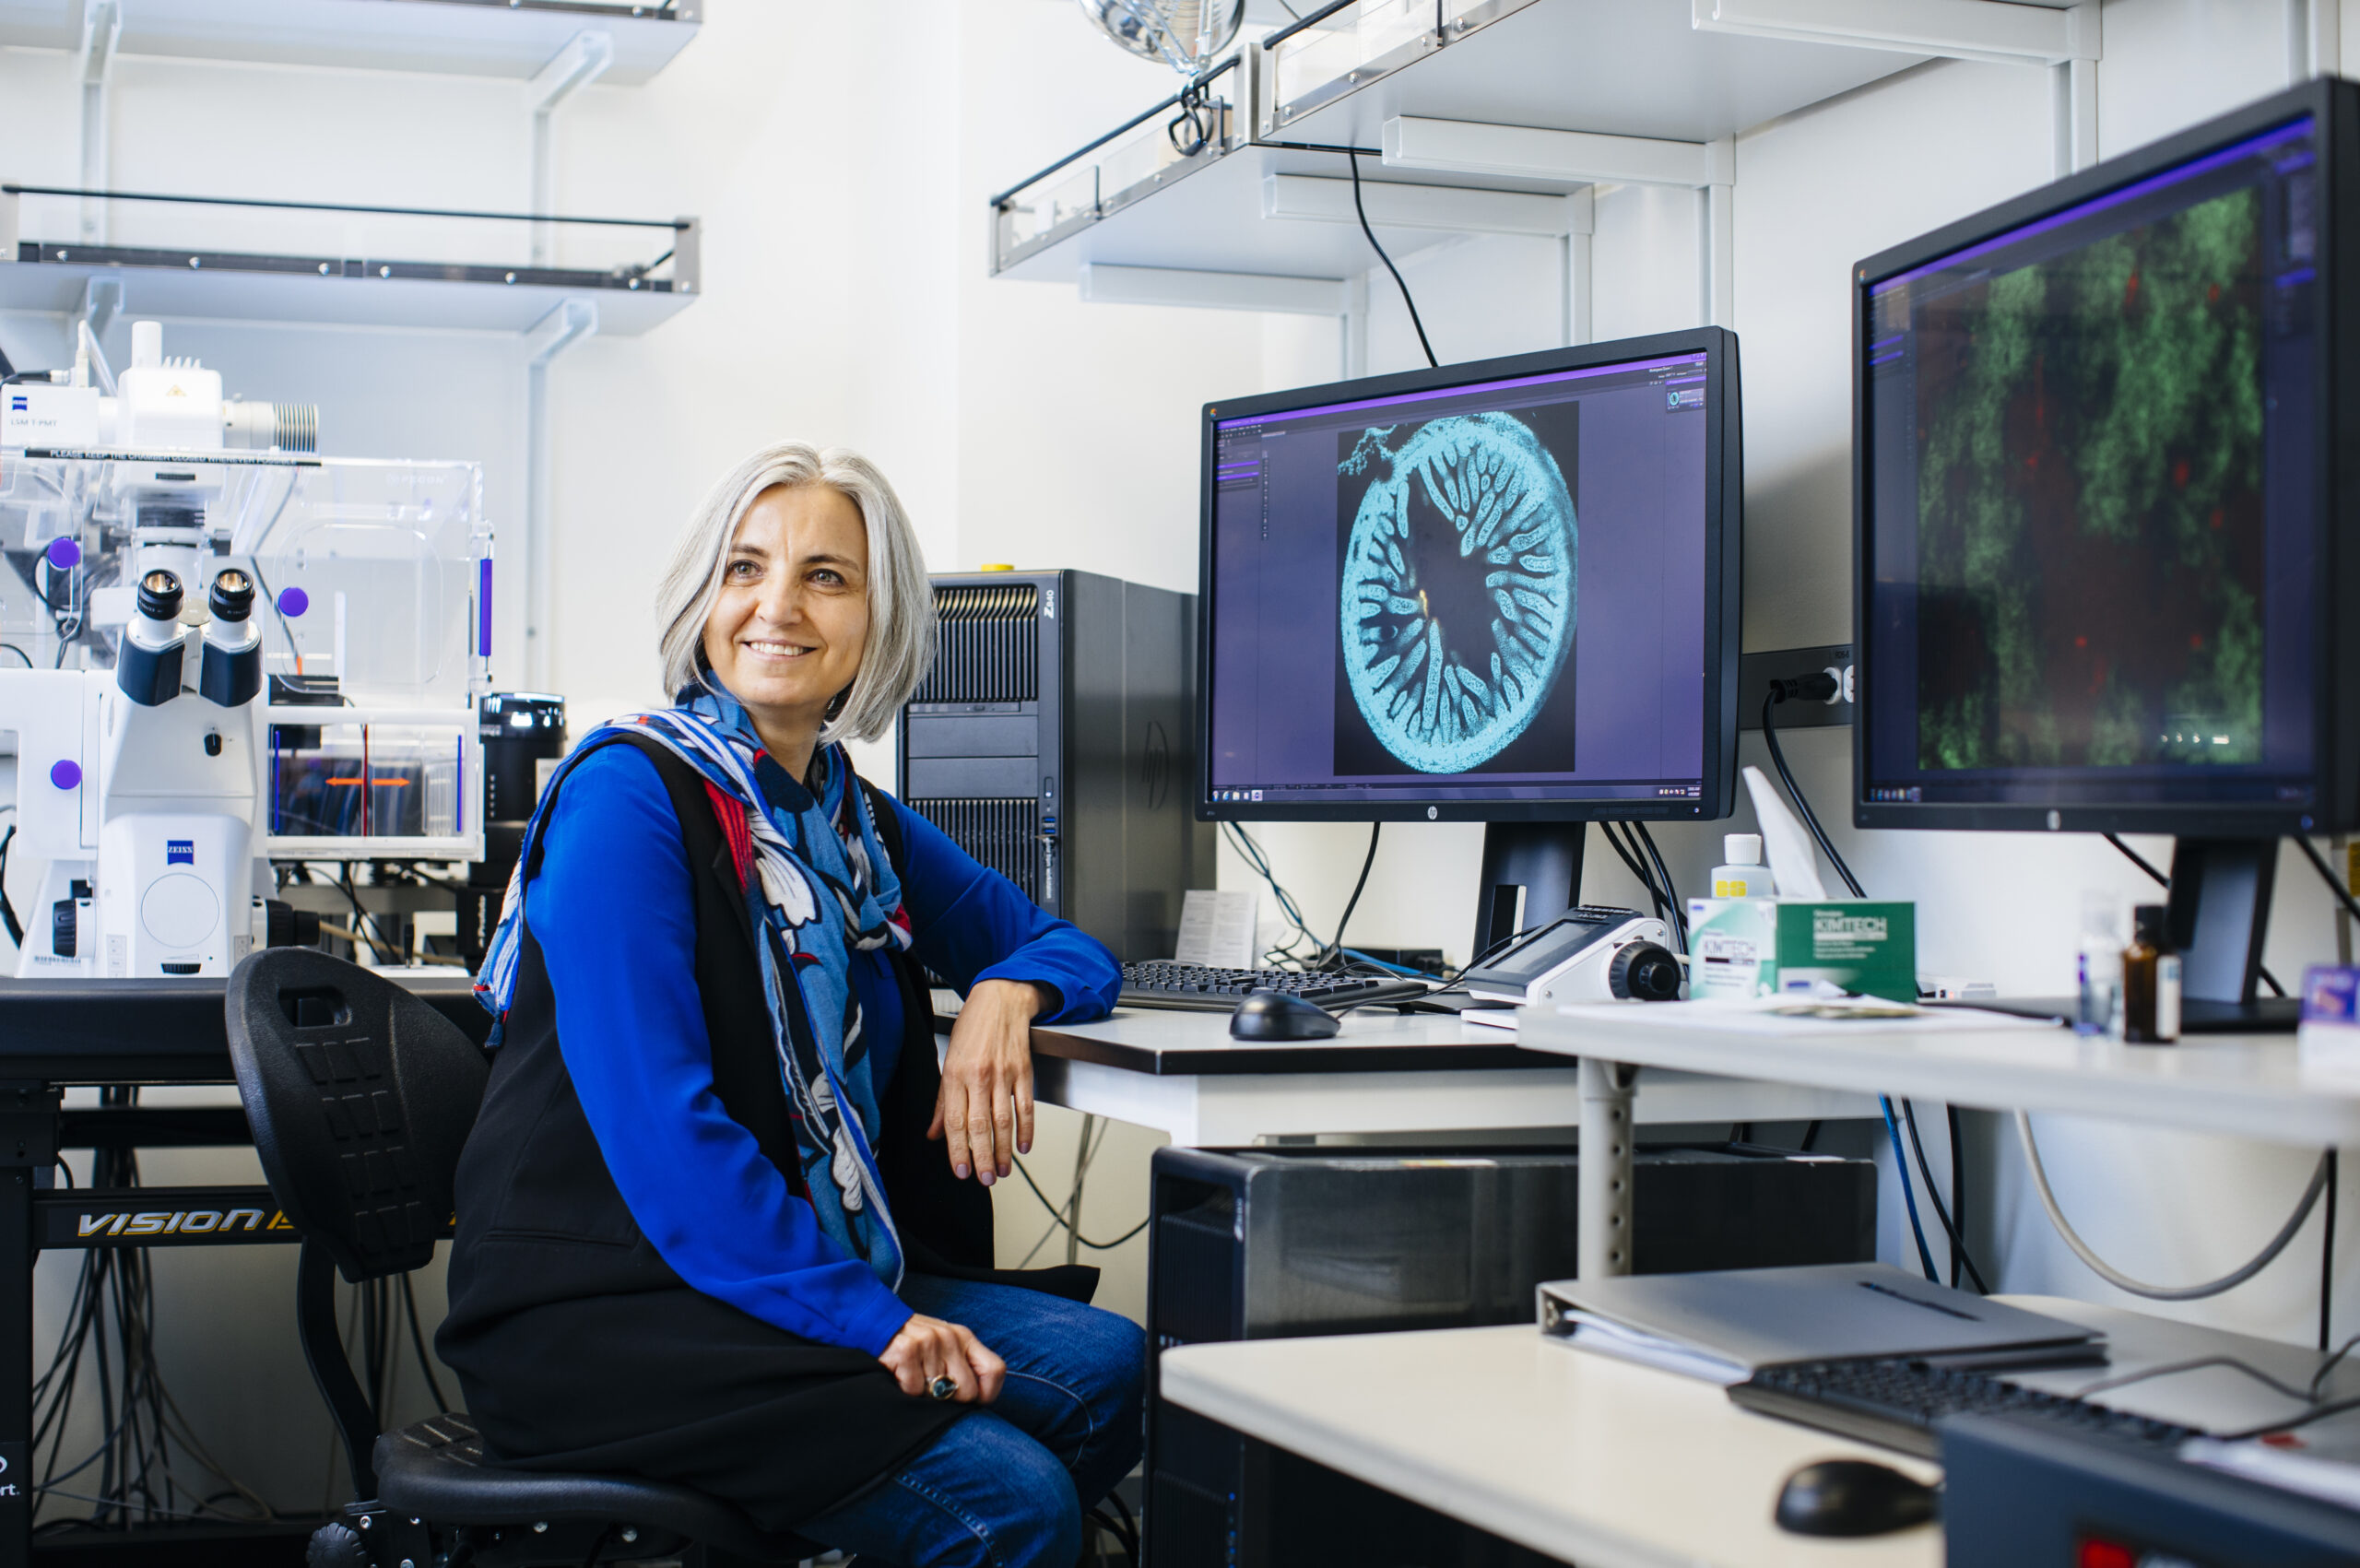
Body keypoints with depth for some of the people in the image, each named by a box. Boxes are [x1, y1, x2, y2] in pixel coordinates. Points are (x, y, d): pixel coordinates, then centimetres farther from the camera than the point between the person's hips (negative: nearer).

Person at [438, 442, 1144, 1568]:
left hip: (819, 1274, 8)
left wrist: (1006, 995, -1)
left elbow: (1065, 946, 24)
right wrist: (864, 1318, -24)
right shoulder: (630, 792, -10)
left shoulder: (856, 820, 13)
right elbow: (658, 1122, -19)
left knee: (1115, 1367, -12)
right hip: (604, 1316, -8)